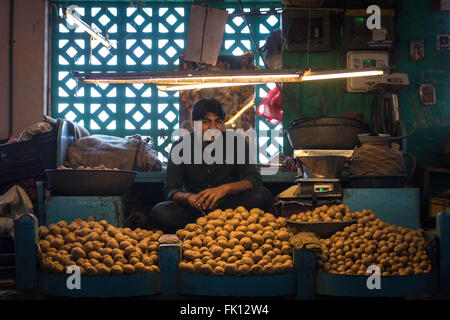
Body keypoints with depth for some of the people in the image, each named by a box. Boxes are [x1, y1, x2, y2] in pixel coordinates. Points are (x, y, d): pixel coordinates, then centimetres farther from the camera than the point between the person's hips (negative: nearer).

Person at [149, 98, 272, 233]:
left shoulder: (236, 143, -2)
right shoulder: (181, 146, -1)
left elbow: (254, 180, -10)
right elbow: (171, 190, -7)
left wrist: (225, 188, -30)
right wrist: (188, 197, -32)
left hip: (228, 205, 0)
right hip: (193, 209, 0)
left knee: (262, 196, -29)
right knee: (159, 213, -29)